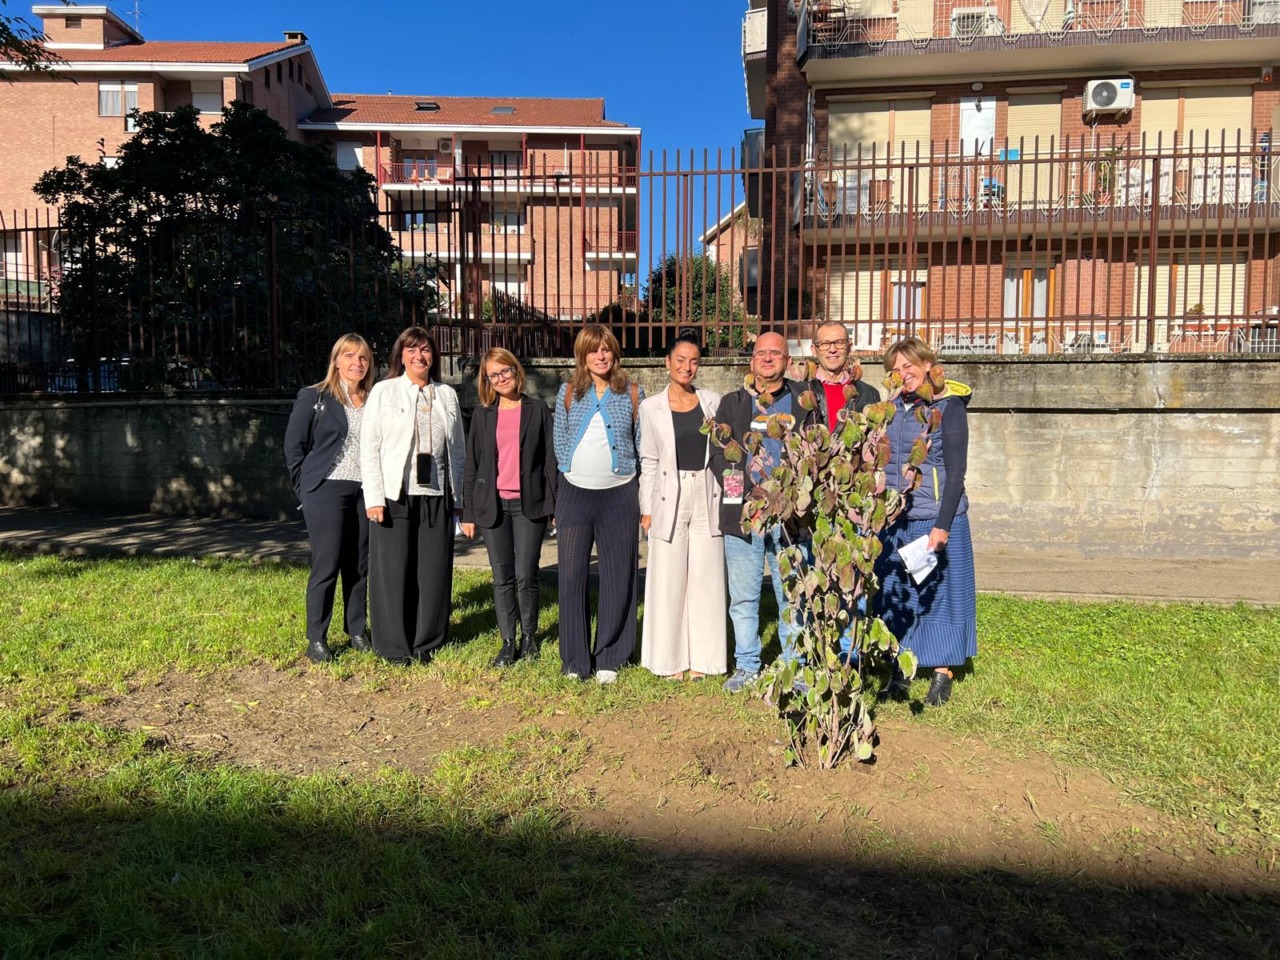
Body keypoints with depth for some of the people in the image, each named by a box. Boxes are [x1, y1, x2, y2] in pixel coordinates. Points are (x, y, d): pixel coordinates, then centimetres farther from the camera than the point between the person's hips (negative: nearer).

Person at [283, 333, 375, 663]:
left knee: (359, 565, 9)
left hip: (366, 493, 4)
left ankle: (358, 632, 21)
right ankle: (316, 640, 10)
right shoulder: (313, 397, -1)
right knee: (326, 565, -1)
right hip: (327, 491, -4)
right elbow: (293, 446, 1)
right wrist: (306, 489, -3)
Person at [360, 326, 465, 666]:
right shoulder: (383, 392, 3)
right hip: (395, 495, -2)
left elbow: (457, 449, 12)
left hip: (437, 496, 3)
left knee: (434, 571, 4)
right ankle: (394, 646, 15)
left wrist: (458, 497, 8)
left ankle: (426, 642, 19)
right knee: (394, 571, 2)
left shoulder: (447, 395, 12)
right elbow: (369, 447, -1)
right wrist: (374, 497, -9)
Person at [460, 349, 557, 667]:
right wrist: (468, 512, 5)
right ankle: (507, 642, 14)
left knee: (525, 575, -3)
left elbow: (550, 458, 2)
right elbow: (472, 464, 9)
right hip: (492, 505, 2)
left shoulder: (537, 410, 4)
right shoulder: (482, 414, 8)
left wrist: (554, 506, -4)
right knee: (502, 578, 5)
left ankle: (529, 636, 16)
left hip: (529, 504, -2)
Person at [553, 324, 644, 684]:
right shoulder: (568, 392, 7)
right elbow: (560, 441, 12)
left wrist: (645, 496, 2)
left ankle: (609, 659, 16)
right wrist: (573, 471, 6)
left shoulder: (632, 393, 4)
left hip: (619, 495, -1)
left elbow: (643, 444, 6)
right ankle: (574, 660, 14)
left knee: (618, 578, 3)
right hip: (574, 494, 1)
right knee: (571, 576, 3)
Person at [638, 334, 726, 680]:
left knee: (706, 578, 4)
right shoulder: (652, 407, 3)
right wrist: (646, 509, -1)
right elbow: (648, 462, 4)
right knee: (669, 580, 2)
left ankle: (701, 657, 15)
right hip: (670, 499, -1)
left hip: (708, 499, 2)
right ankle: (671, 658, 14)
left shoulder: (713, 402, 7)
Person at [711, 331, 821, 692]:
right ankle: (746, 666, 20)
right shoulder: (732, 403, 13)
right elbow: (717, 453, 8)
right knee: (743, 597, 8)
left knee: (792, 595, 2)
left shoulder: (803, 402, 10)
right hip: (743, 512, 2)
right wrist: (733, 478, -9)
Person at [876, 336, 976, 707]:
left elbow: (956, 472, -10)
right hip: (893, 520, 5)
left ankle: (942, 674, 15)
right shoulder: (892, 409, 10)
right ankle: (900, 670, 21)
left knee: (938, 594, 4)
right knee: (895, 596, 9)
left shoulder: (948, 407, -6)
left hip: (935, 519, -5)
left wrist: (943, 525, -16)